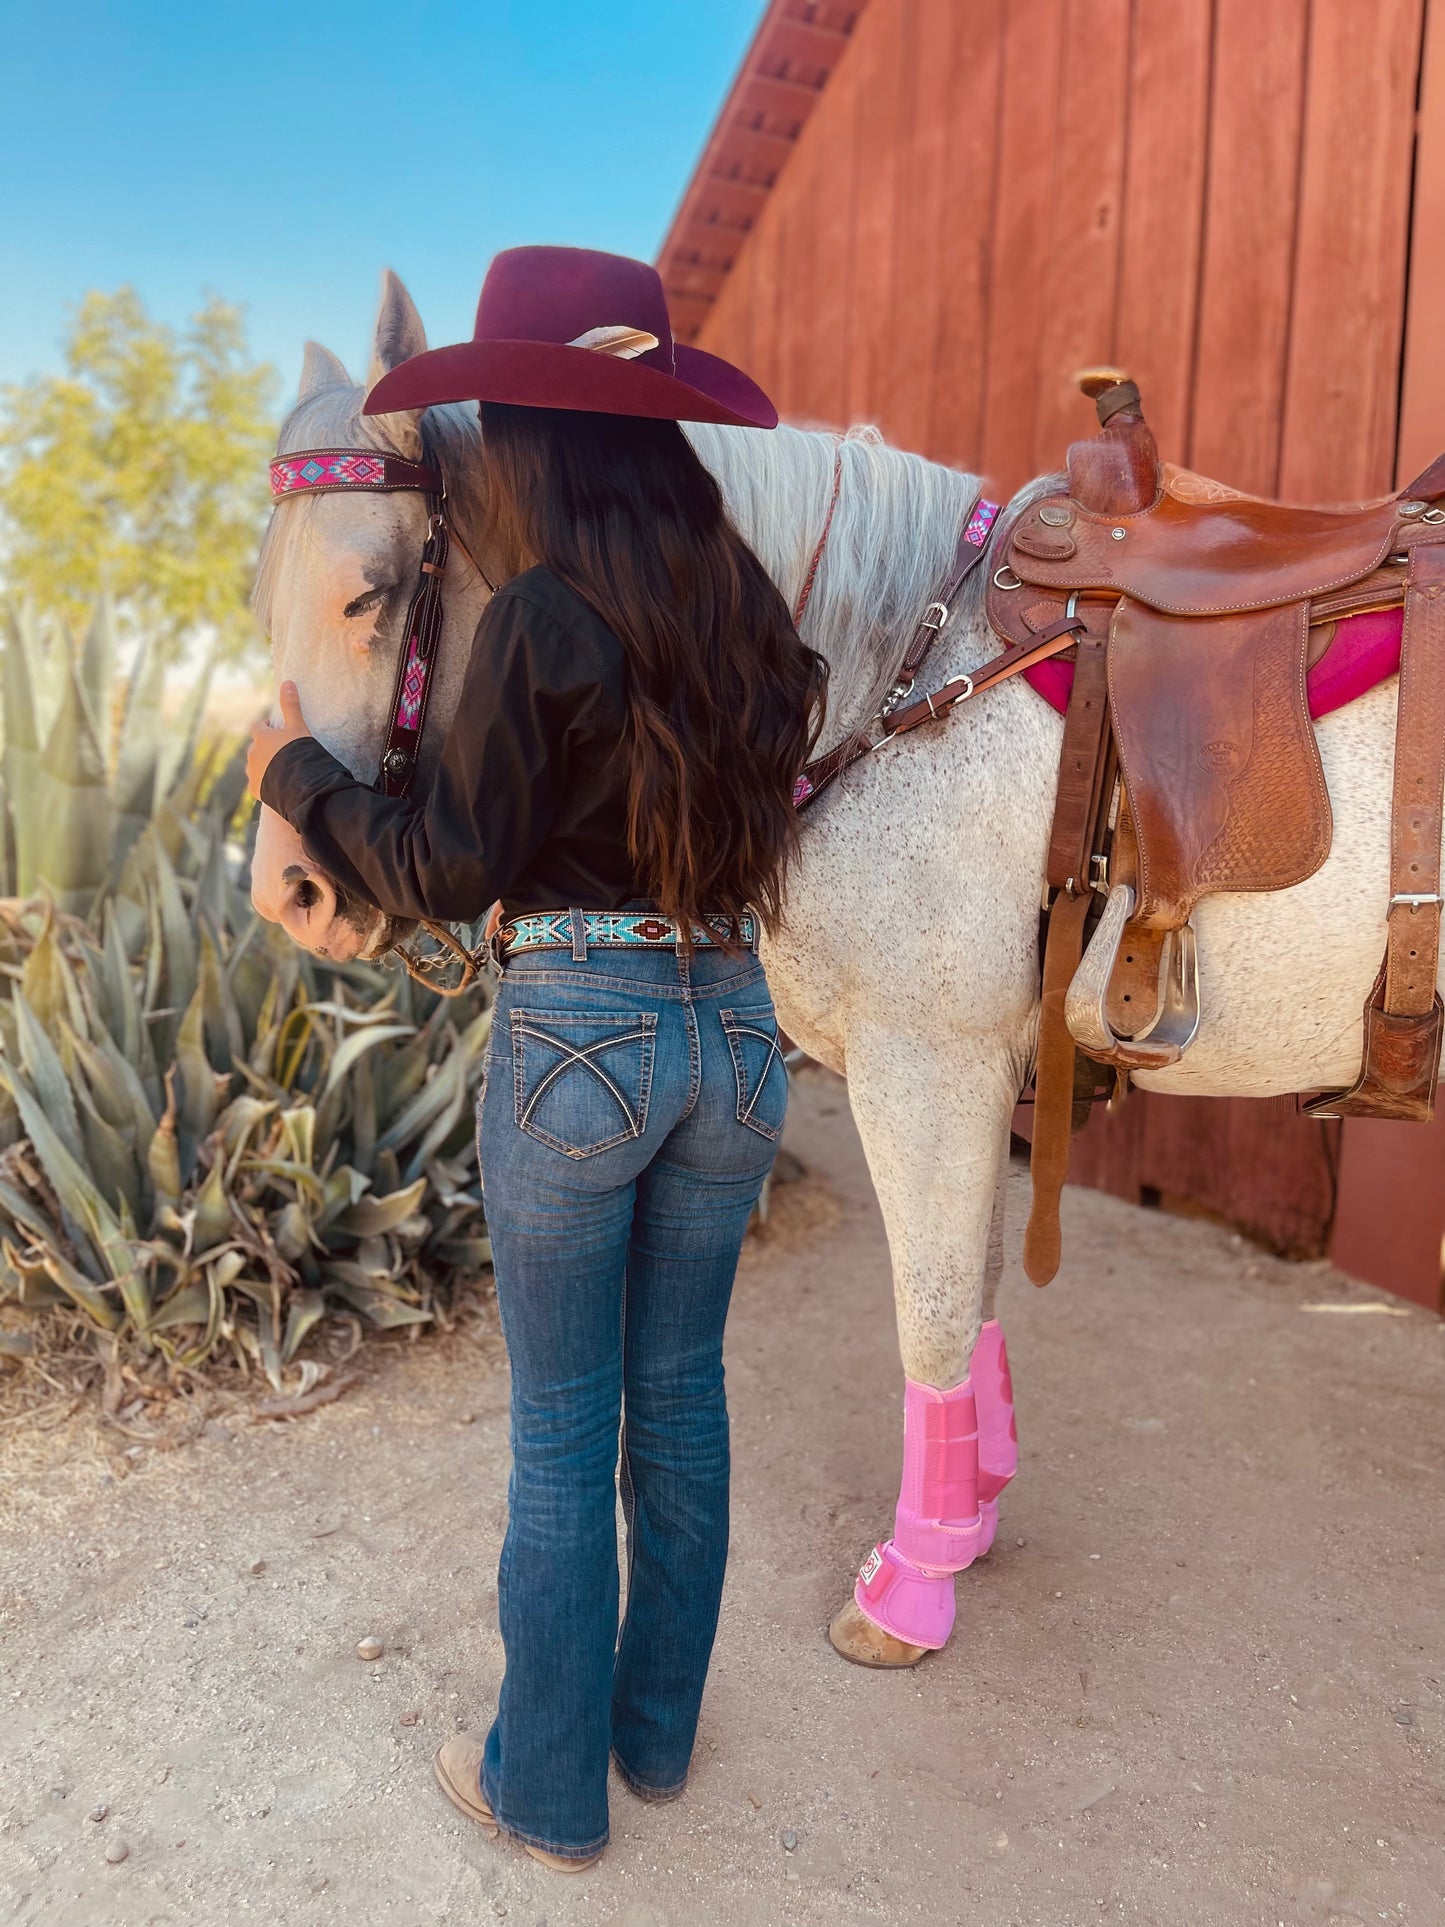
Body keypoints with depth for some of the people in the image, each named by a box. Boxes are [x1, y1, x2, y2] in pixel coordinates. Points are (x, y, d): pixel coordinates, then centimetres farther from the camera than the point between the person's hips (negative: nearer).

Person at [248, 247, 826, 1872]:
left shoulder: (540, 620, -14)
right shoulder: (746, 613, 4)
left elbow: (450, 867, -12)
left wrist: (296, 769, 3)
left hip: (574, 1037, -6)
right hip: (734, 1024, 6)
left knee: (563, 1432, 11)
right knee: (681, 1398, 19)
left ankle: (549, 1787, 30)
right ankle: (659, 1732, 38)